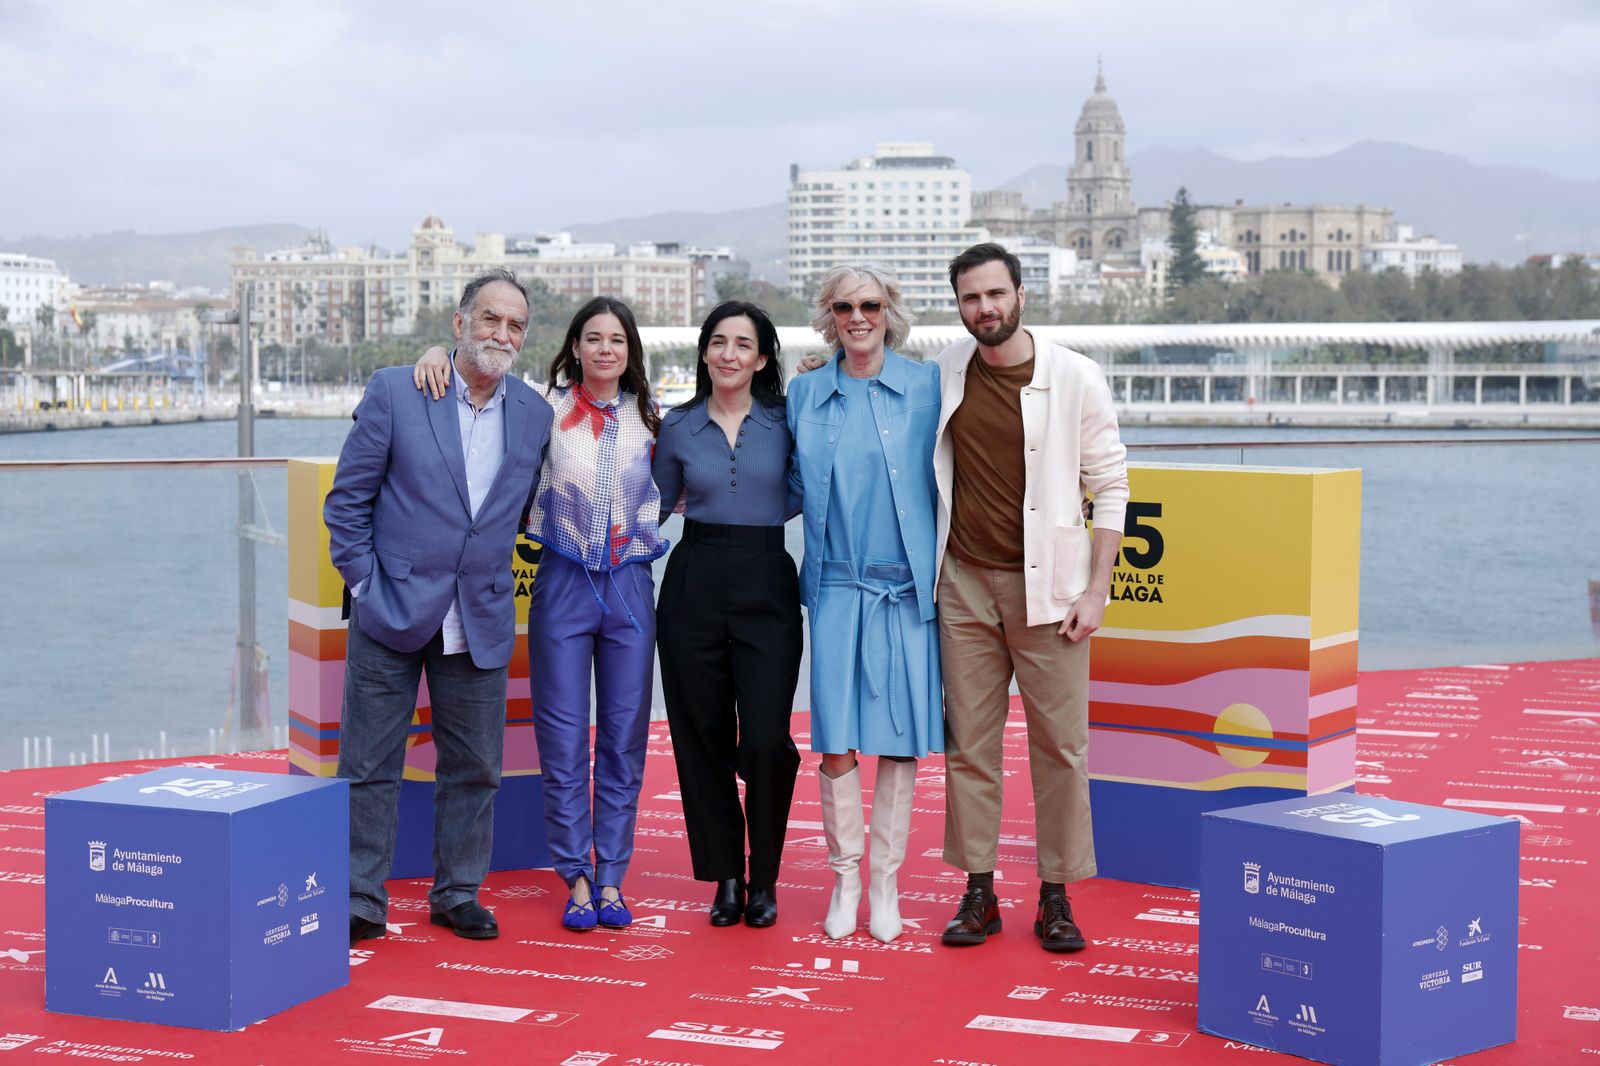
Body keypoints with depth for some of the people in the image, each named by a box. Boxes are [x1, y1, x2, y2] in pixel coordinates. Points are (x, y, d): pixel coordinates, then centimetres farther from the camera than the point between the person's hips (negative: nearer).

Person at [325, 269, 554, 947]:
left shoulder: (534, 414, 5)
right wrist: (365, 583, -5)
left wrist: (494, 575, 11)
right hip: (392, 610, -3)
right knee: (370, 764, 3)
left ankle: (458, 893, 24)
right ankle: (361, 901, 12)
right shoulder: (393, 391, -5)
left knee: (474, 767, 10)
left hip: (482, 622, 3)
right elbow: (347, 499, -2)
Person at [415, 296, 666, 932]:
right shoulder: (547, 409, -2)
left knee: (624, 738, 5)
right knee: (564, 740, 0)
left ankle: (611, 876, 15)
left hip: (629, 586, 2)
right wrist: (440, 353, -15)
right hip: (564, 586, -2)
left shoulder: (646, 419, 5)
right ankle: (577, 879, 10)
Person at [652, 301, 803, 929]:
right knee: (702, 736, 3)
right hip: (694, 586, 2)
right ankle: (725, 877, 17)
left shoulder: (784, 421, 3)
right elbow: (657, 506, 18)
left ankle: (763, 878, 8)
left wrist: (760, 516, 4)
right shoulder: (677, 427, 6)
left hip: (767, 587, -1)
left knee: (765, 739, -10)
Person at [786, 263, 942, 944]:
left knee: (900, 737, 3)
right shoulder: (805, 395, 8)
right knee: (836, 739, -1)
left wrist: (943, 574, -1)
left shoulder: (927, 387, 2)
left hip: (907, 587, -1)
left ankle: (886, 882, 15)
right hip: (837, 586, 1)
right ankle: (845, 878, 15)